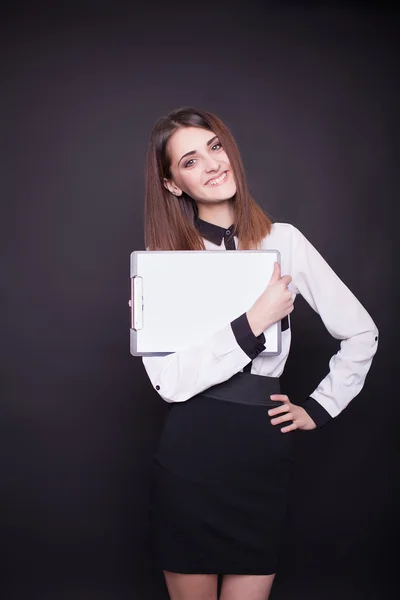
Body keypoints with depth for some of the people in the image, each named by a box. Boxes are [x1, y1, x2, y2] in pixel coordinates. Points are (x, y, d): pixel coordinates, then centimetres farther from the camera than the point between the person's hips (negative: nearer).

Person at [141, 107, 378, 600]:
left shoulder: (284, 241, 2)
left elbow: (361, 333, 9)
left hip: (262, 452, 1)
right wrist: (253, 322, -18)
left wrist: (318, 409, 6)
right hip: (189, 453, 0)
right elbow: (169, 381, -13)